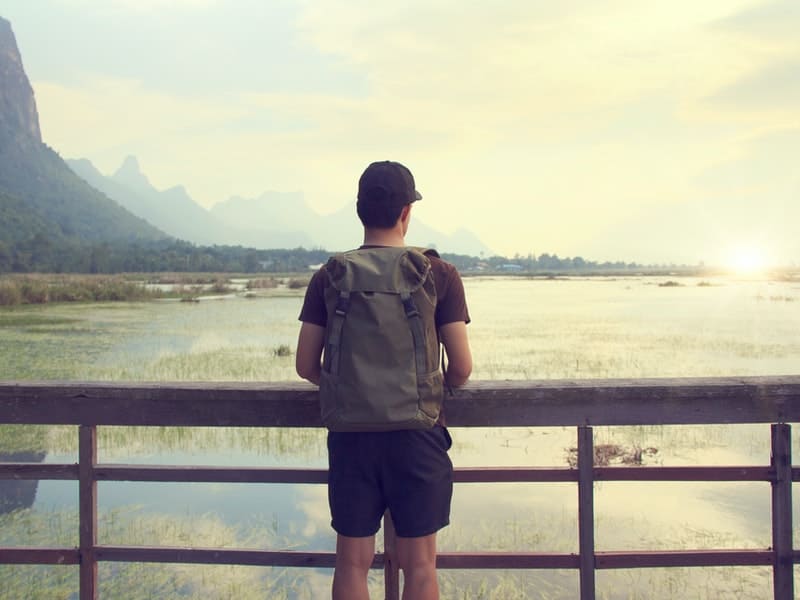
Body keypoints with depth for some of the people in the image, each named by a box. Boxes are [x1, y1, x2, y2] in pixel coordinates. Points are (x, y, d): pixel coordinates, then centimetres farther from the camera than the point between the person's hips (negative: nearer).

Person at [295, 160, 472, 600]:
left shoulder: (329, 277, -2)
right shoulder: (440, 274, -6)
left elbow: (306, 366, -1)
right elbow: (462, 368, -7)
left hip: (350, 434, 2)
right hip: (418, 434, -1)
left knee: (352, 563, 13)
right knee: (418, 565, 11)